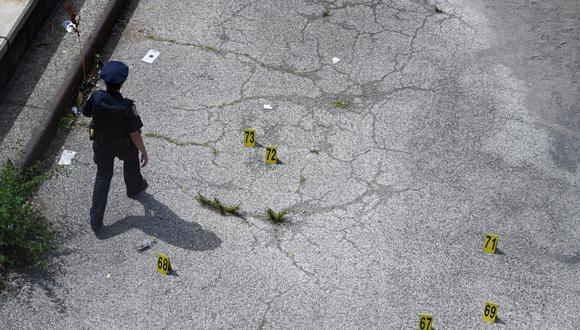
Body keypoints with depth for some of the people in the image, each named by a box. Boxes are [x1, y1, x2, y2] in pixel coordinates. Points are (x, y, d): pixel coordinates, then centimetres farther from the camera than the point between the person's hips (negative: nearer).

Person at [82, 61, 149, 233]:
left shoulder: (96, 98, -25)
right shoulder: (127, 107, -35)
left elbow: (86, 112, -3)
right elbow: (134, 134, -25)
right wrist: (144, 152, -11)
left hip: (102, 145, 3)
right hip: (124, 146, -3)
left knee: (102, 177, 17)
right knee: (131, 162, 31)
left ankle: (96, 220, 17)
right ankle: (134, 188, 62)